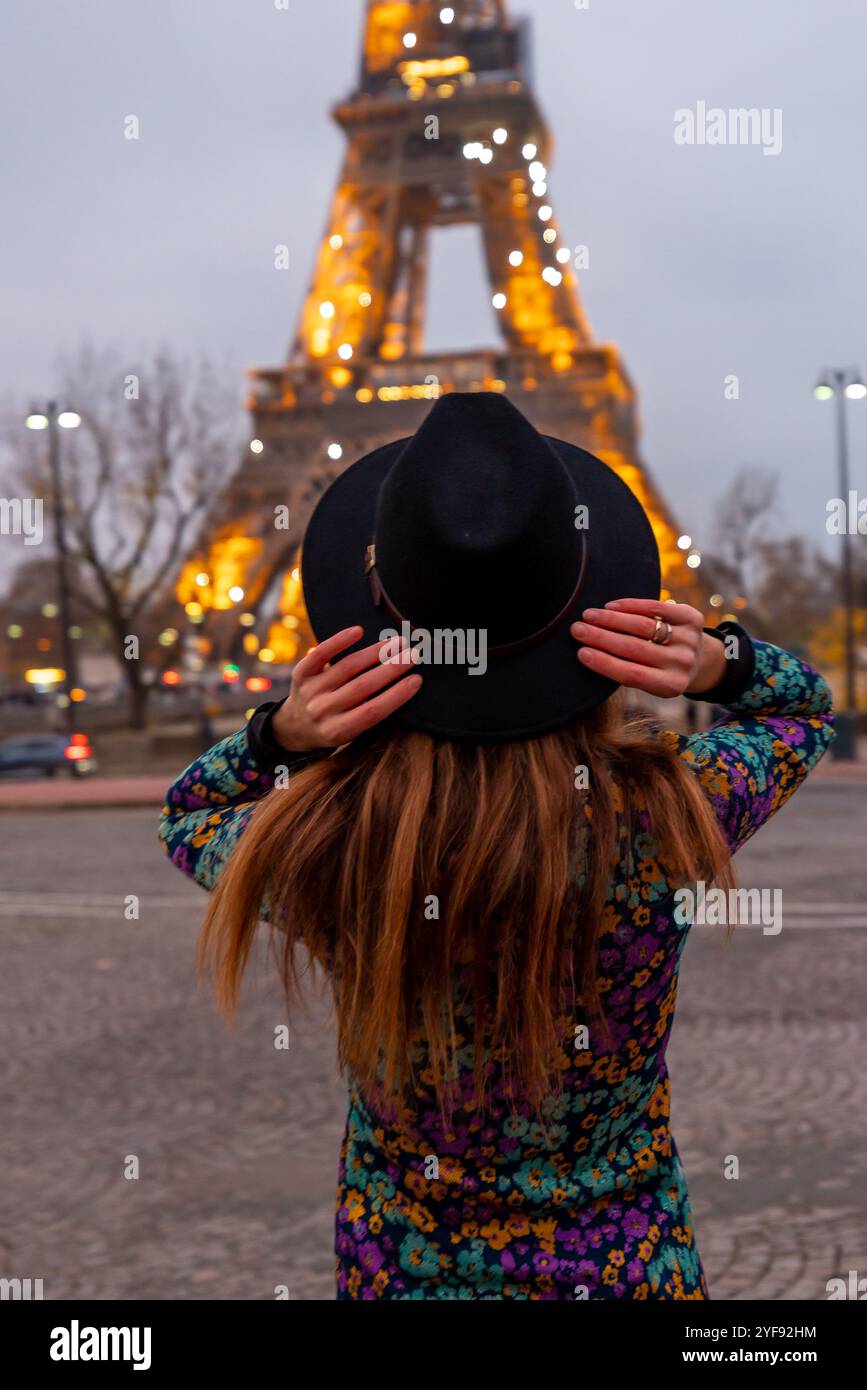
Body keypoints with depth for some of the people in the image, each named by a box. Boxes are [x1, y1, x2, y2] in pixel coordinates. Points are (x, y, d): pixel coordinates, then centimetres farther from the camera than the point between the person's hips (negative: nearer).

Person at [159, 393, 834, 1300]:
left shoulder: (313, 848, -27)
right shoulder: (670, 816, -25)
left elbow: (187, 816, 0)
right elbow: (805, 706, 0)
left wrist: (276, 736, -19)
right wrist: (721, 662, -21)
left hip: (399, 1264, 0)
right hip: (628, 1263, 0)